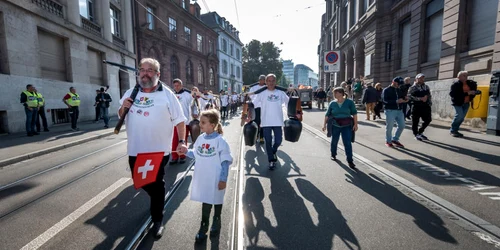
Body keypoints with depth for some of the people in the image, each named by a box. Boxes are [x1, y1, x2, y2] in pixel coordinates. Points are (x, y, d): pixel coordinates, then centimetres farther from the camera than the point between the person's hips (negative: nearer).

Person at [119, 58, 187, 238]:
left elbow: (179, 120, -6)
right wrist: (123, 108, -6)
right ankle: (156, 198, 52)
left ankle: (157, 220, 26)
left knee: (157, 185, 7)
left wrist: (182, 141, -16)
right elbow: (121, 116, 17)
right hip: (135, 149, 5)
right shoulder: (131, 93, 7)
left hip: (158, 150, -4)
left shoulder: (167, 94, -5)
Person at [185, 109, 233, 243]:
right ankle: (203, 227, 35)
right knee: (205, 202, 18)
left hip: (215, 180, -4)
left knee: (217, 201, 16)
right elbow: (196, 154, 12)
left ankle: (216, 223, 42)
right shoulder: (200, 138, -1)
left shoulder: (220, 141, -19)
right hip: (203, 178, 5)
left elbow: (225, 161, -15)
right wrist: (186, 151, -7)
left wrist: (223, 179, -15)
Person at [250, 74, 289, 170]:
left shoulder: (281, 93, 4)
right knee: (268, 142, 3)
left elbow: (289, 103, 13)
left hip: (278, 122, 1)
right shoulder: (261, 93, 0)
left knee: (278, 141, 4)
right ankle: (271, 161, 17)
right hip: (266, 122, -1)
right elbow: (253, 105, 2)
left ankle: (273, 151, 36)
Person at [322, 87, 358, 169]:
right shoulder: (332, 103, -1)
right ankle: (333, 155, 37)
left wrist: (355, 124, -5)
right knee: (334, 141, 13)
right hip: (335, 126, 2)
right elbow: (327, 115, 5)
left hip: (347, 126, -2)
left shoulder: (349, 102, -5)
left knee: (347, 143, -5)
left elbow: (354, 113, -1)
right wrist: (324, 124, 3)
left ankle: (350, 161, 2)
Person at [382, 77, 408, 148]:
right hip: (390, 110, -6)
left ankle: (395, 140, 23)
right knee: (389, 127, -1)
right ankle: (388, 141, 15)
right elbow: (385, 100, -16)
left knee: (402, 125, 6)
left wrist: (405, 98, -1)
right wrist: (396, 101, -24)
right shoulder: (386, 90, -3)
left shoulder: (399, 90, 17)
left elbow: (402, 97, 24)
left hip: (399, 110, 7)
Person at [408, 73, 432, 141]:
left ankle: (420, 132, 29)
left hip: (425, 107, 6)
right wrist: (420, 99, -20)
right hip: (416, 107, -5)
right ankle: (416, 135, 19)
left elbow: (429, 96, 18)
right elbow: (409, 96, -16)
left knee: (428, 120, 8)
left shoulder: (426, 87, 13)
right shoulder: (413, 88, -5)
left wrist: (430, 104, 8)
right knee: (415, 121, 2)